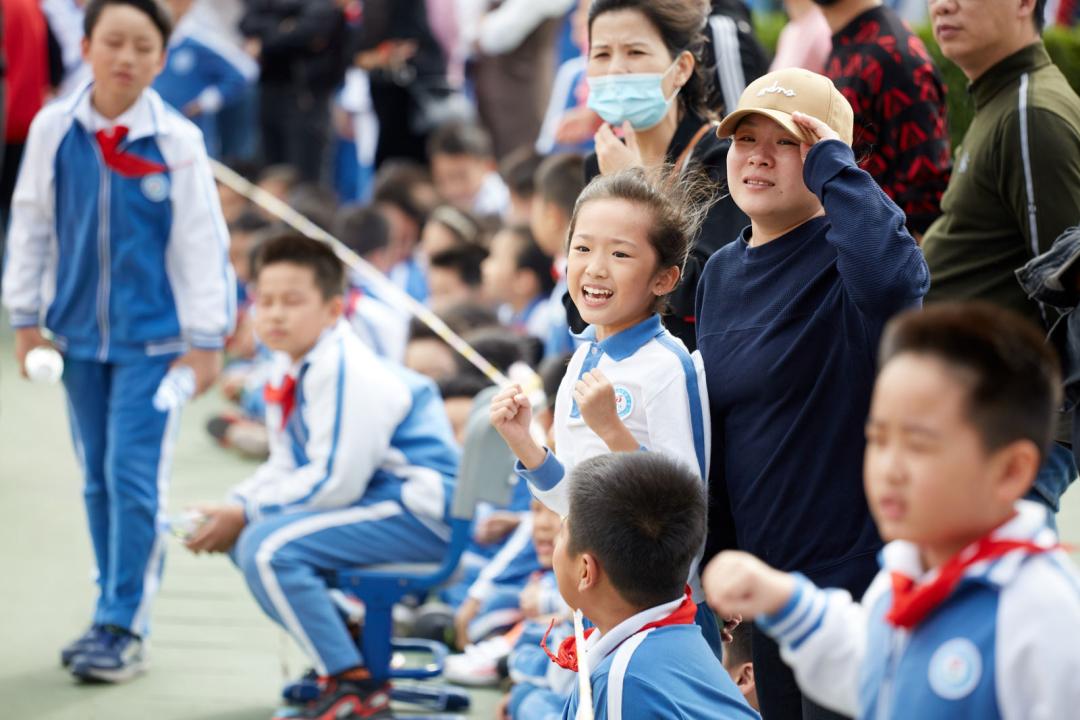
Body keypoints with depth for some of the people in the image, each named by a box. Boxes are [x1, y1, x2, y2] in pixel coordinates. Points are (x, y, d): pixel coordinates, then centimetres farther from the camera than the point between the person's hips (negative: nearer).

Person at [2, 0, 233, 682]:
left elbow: (202, 242, -5)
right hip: (80, 334, 4)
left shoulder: (178, 140, -10)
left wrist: (205, 338, -4)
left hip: (154, 337, -3)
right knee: (99, 480, 11)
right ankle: (115, 616, 21)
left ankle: (125, 628, 0)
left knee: (134, 479, -8)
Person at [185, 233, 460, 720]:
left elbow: (334, 482, -24)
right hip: (372, 498, 11)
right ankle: (340, 641, 20)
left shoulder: (347, 371, -21)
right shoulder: (290, 371, 10)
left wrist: (244, 514, -17)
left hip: (419, 512, -11)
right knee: (242, 537, 15)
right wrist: (233, 509, -3)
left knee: (266, 547, -24)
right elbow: (285, 466, 16)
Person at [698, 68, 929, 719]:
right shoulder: (722, 273, 10)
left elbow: (892, 280, -40)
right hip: (768, 585, 7)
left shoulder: (844, 260, -12)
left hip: (854, 573, -7)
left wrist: (832, 162, -26)